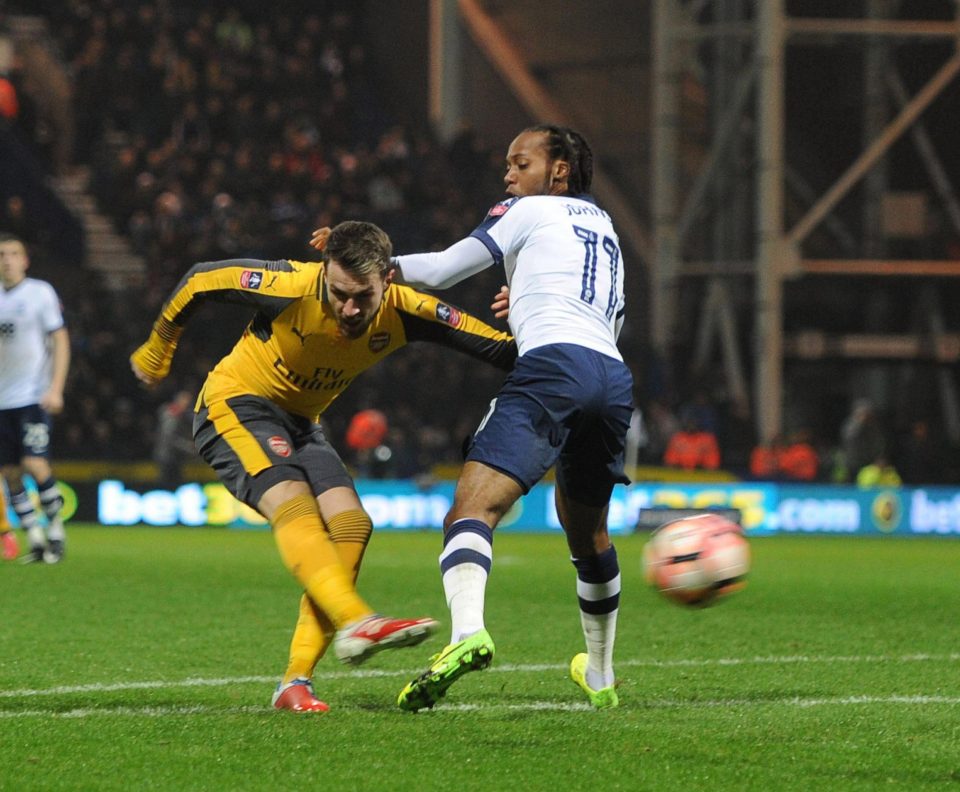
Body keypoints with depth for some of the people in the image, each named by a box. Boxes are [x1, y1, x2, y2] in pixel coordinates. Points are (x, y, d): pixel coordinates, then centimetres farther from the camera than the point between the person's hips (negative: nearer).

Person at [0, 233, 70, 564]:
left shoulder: (40, 292, -3)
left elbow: (61, 341, -3)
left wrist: (55, 389, -13)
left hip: (34, 397, -5)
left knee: (35, 464, -16)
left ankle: (56, 530, 2)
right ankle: (35, 539, 14)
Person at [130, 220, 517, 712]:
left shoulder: (402, 313, -16)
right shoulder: (291, 287, -27)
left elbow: (495, 346, -12)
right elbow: (199, 281, -11)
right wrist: (155, 353, 3)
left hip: (300, 422, 6)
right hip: (234, 405, -6)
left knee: (350, 524, -13)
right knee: (292, 503, -30)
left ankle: (296, 681, -14)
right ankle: (355, 623, -51)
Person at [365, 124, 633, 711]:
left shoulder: (530, 212, 13)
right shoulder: (604, 225, 32)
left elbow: (441, 270, 8)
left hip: (554, 361, -7)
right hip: (615, 376, 7)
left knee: (473, 508, -20)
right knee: (588, 534, 26)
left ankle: (468, 631, -47)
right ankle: (601, 679, 36)